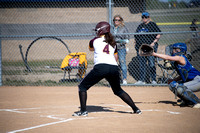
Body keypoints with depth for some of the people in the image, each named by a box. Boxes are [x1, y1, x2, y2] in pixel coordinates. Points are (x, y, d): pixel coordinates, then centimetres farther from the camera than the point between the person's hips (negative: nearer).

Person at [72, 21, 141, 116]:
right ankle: (136, 109, 20)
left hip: (100, 67, -5)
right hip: (114, 68, 5)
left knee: (82, 87, 8)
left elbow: (90, 49, 37)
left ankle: (83, 110, -4)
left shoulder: (95, 41, 14)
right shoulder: (113, 43, 23)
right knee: (118, 90, 25)